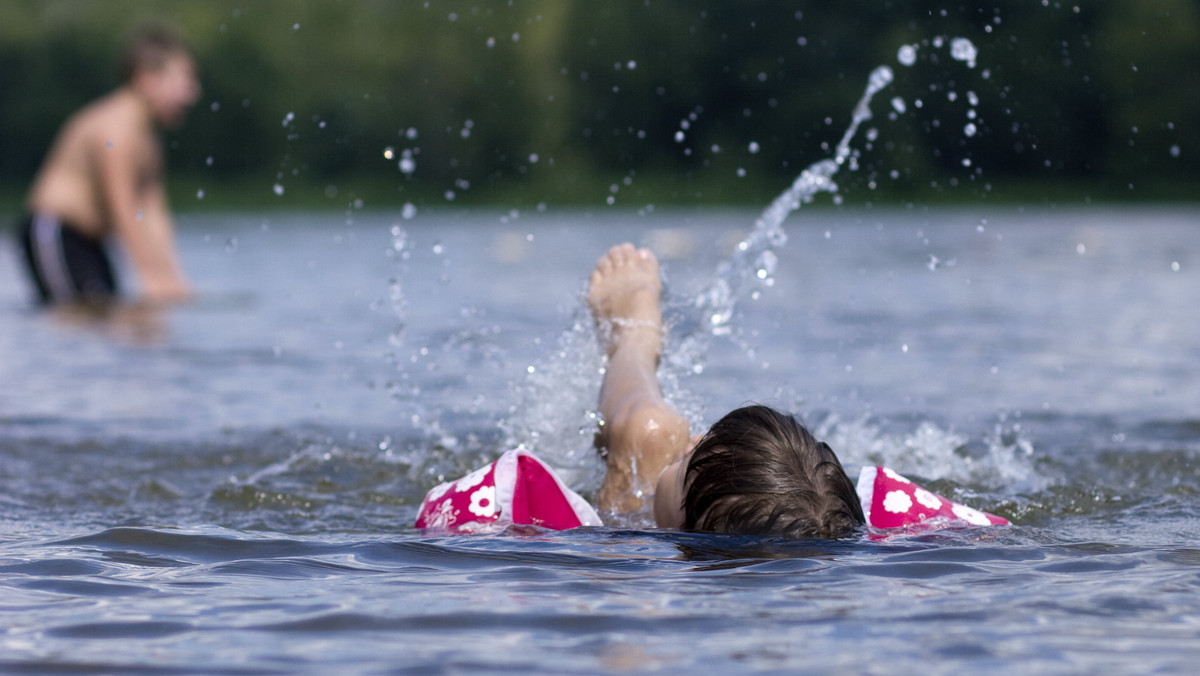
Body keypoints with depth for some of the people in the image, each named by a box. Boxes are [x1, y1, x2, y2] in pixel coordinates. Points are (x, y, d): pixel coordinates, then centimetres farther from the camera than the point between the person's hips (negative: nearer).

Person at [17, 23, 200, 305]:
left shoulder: (147, 138, 12)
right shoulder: (116, 127, -19)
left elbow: (154, 215, 8)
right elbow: (123, 211, -24)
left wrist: (173, 279, -1)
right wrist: (153, 278, -25)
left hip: (87, 239, 10)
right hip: (52, 234, -10)